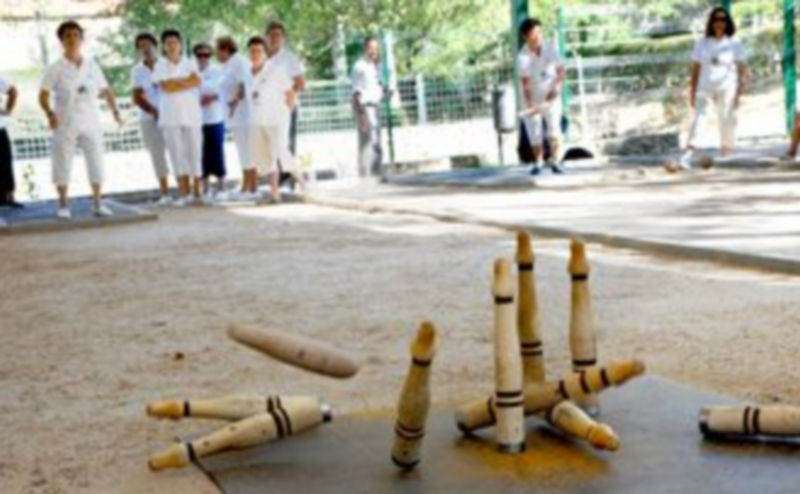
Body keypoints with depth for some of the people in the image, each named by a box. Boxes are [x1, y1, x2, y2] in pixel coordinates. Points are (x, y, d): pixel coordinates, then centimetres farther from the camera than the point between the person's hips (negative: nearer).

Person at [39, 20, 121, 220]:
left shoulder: (92, 66, 9)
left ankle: (97, 204, 12)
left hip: (91, 123, 3)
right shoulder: (56, 68, -1)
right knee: (63, 164, -1)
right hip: (65, 124, -3)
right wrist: (49, 113, -24)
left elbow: (105, 90, 13)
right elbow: (43, 94, -7)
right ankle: (63, 205, 7)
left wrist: (114, 110, 1)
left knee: (96, 162, 4)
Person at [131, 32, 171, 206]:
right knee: (157, 155, 2)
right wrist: (154, 111, -11)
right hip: (149, 118, 1)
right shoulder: (137, 71, 7)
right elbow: (137, 98, 3)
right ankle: (165, 194, 6)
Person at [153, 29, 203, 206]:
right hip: (170, 116, -1)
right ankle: (184, 193, 2)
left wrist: (174, 81, -7)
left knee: (194, 152, 0)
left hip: (192, 113, 1)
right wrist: (185, 81, -3)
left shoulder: (190, 63, 10)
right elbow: (165, 86, -8)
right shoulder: (160, 65, 6)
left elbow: (196, 81, -6)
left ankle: (196, 192, 6)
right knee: (177, 154, -1)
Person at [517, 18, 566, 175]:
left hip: (551, 96, 1)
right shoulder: (523, 56, -18)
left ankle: (554, 162, -7)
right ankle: (538, 163, 19)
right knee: (535, 133, 3)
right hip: (532, 98, -1)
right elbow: (525, 82, -24)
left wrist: (555, 88, -27)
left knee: (554, 128, -11)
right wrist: (529, 103, -36)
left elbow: (561, 71, -10)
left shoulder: (551, 48, -10)